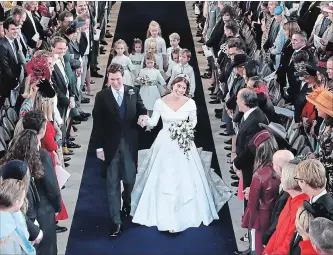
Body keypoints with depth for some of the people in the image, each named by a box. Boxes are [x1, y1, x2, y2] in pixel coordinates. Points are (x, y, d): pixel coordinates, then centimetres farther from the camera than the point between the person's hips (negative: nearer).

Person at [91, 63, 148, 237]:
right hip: (111, 145, -2)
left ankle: (127, 205, 43)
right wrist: (98, 147, -6)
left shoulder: (133, 92, 1)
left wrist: (143, 115, -15)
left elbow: (141, 109, 10)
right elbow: (98, 124, -4)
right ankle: (116, 221, 7)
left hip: (130, 144, 2)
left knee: (130, 180, 12)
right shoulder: (101, 96, -5)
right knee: (113, 184, 3)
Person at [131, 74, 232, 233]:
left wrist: (190, 127, -9)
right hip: (165, 144, -1)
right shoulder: (160, 102, -7)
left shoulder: (190, 103, -5)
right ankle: (166, 217, 10)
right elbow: (153, 122, -3)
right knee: (164, 180, 0)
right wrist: (146, 122, -24)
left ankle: (183, 214, 19)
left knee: (185, 180, 3)